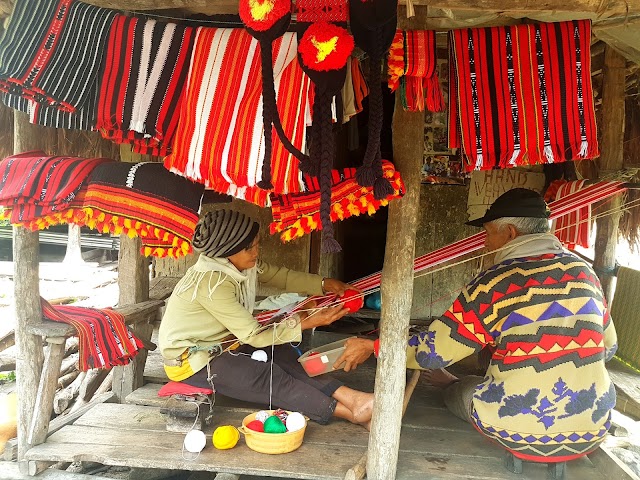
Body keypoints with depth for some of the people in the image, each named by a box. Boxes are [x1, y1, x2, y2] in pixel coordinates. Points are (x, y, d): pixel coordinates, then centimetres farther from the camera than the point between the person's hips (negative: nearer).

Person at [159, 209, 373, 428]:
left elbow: (281, 276, 3)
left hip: (223, 343, 8)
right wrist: (306, 323, -27)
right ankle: (351, 411, -26)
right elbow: (253, 335, -27)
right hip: (190, 360, -8)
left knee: (281, 354, -13)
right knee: (268, 377, -24)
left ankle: (349, 396, -22)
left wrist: (324, 284, -10)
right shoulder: (211, 283, -31)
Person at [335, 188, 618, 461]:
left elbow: (433, 350, -12)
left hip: (519, 432, -5)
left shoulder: (494, 283, -15)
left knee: (460, 389, 22)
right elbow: (608, 347, 12)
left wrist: (374, 347, 2)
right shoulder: (584, 272, 0)